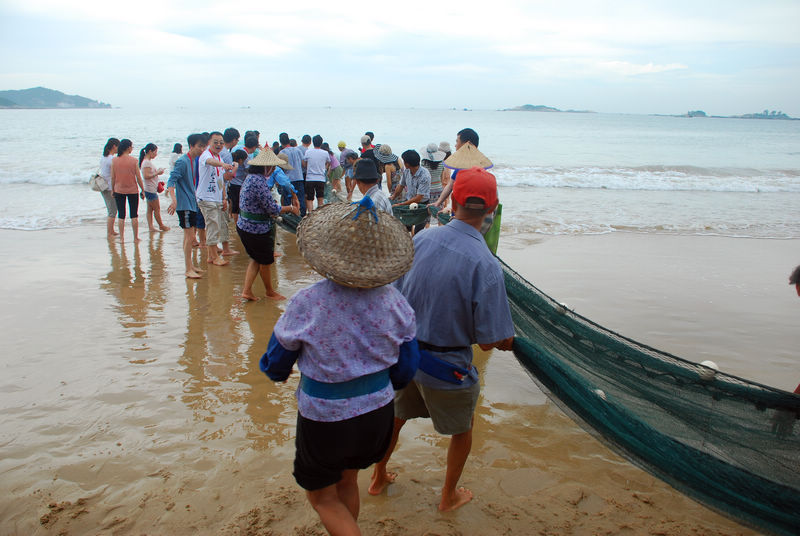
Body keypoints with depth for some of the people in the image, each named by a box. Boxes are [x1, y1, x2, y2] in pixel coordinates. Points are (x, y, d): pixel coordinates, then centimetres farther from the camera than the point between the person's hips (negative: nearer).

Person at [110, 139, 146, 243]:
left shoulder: (114, 161, -3)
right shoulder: (134, 161, -10)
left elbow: (113, 177, 1)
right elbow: (138, 177, -7)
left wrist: (113, 190, 13)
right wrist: (142, 190, 3)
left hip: (119, 190, 2)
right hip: (133, 190, -2)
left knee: (121, 215, 9)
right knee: (134, 215, 8)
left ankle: (121, 238, 12)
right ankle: (136, 237, 12)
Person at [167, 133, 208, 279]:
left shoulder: (194, 161, 12)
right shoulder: (182, 161, -15)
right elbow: (171, 181, -22)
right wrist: (174, 200, -34)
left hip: (192, 204, 9)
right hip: (184, 205, -9)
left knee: (190, 237, 15)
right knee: (189, 237, -8)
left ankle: (191, 265, 23)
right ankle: (188, 269, -2)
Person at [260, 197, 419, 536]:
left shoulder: (306, 304, -24)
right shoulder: (393, 300, -13)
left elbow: (276, 365, -7)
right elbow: (405, 370, -1)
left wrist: (276, 371, 17)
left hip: (325, 419, -4)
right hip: (378, 411, 4)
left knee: (323, 498, 20)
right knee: (346, 481, 29)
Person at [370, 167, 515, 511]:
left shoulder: (421, 238, -11)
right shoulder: (486, 265, -25)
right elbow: (488, 341, -20)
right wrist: (502, 340, 3)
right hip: (446, 366, -4)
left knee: (395, 416, 30)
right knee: (462, 430, 26)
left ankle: (378, 478, 52)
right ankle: (449, 496, 44)